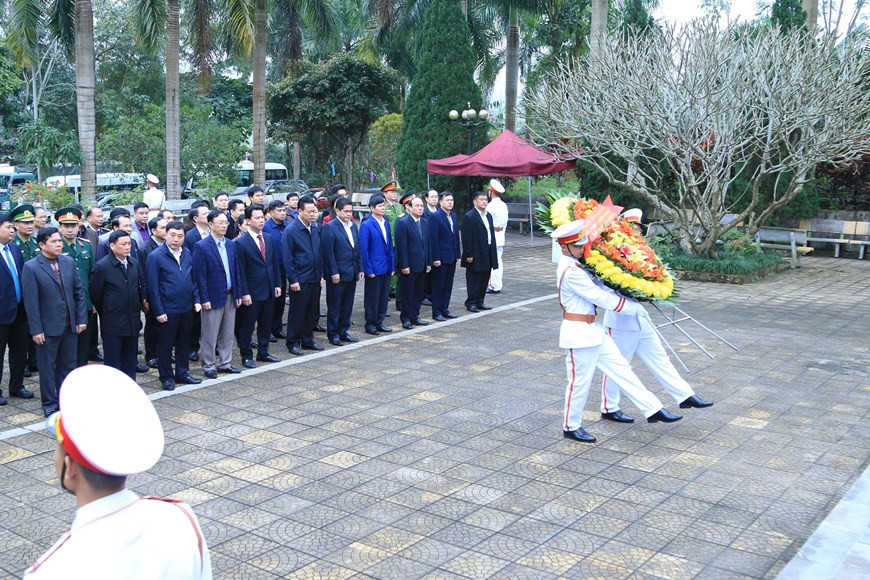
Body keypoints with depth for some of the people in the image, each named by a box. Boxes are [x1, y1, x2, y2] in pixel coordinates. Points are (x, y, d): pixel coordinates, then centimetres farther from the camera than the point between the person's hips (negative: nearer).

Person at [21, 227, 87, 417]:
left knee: (67, 365, 12)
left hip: (69, 325, 4)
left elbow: (79, 292, 7)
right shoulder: (31, 268, -11)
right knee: (47, 367, 8)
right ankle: (49, 404, 20)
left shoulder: (69, 262, 4)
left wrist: (81, 318, 3)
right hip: (47, 328, -4)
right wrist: (36, 330, -14)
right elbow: (31, 302, -12)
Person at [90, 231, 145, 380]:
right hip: (113, 324, -5)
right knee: (113, 362, 3)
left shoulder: (134, 264, 6)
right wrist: (105, 313, 5)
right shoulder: (102, 267, -11)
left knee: (130, 362, 12)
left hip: (133, 322, 5)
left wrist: (142, 303, 12)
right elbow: (95, 294, -4)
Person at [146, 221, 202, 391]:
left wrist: (196, 299, 6)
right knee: (165, 344, 6)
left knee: (184, 343, 15)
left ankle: (182, 373, 28)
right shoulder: (156, 256, -11)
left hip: (186, 308, 6)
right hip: (167, 310, -5)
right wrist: (158, 311, -13)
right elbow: (152, 286, -11)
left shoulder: (187, 254, 6)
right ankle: (166, 377, 18)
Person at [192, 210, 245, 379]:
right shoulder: (202, 246, -11)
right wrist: (204, 299, -15)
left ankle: (225, 363, 25)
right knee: (210, 335, 3)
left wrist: (239, 293, 8)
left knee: (228, 333, 13)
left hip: (230, 296, 6)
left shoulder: (231, 244, 8)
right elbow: (199, 276, -13)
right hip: (213, 297, -6)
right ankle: (208, 366, 15)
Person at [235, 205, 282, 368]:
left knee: (266, 324, 15)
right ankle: (246, 356, 15)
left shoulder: (269, 238, 8)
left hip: (269, 290, 6)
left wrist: (277, 284, 8)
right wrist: (244, 293, -14)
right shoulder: (240, 243, -12)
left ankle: (263, 353, 27)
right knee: (247, 326, 4)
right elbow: (240, 271, -12)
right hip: (252, 292, -6)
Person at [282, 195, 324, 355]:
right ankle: (293, 343, 14)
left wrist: (321, 274, 11)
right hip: (300, 280, -6)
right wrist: (293, 280, -13)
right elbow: (287, 258, -11)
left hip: (315, 279, 6)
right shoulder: (291, 231, -12)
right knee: (297, 312, 3)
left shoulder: (316, 229, 8)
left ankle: (307, 340, 25)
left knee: (312, 312, 13)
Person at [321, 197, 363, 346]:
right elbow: (328, 252, -14)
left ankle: (343, 331, 22)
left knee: (347, 305, 12)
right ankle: (333, 334, 12)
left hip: (352, 273, 7)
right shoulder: (330, 227, -10)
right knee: (334, 306, 3)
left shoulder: (353, 226, 11)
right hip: (337, 274, -7)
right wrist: (334, 273, -16)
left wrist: (360, 269, 10)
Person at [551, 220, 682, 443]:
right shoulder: (570, 272, -22)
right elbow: (600, 297, -20)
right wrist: (632, 307, -9)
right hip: (578, 332, -10)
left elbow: (598, 287, 10)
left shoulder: (574, 265, 9)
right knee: (580, 381, 3)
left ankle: (653, 409, 17)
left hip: (592, 330, 10)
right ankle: (571, 427, 19)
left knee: (620, 367, 11)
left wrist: (630, 300, 2)